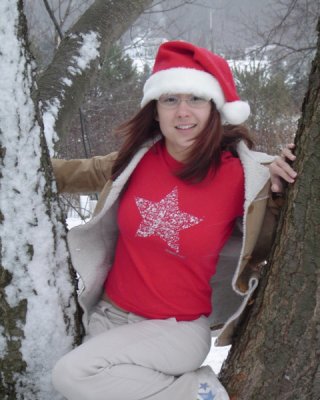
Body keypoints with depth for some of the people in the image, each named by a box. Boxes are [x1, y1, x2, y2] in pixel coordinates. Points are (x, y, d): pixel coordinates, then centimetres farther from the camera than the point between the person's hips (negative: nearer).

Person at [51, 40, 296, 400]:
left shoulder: (241, 178, -14)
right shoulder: (139, 159, -5)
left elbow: (262, 248, 3)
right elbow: (91, 173, 17)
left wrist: (274, 189, -12)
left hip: (178, 329, -5)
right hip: (108, 315, 5)